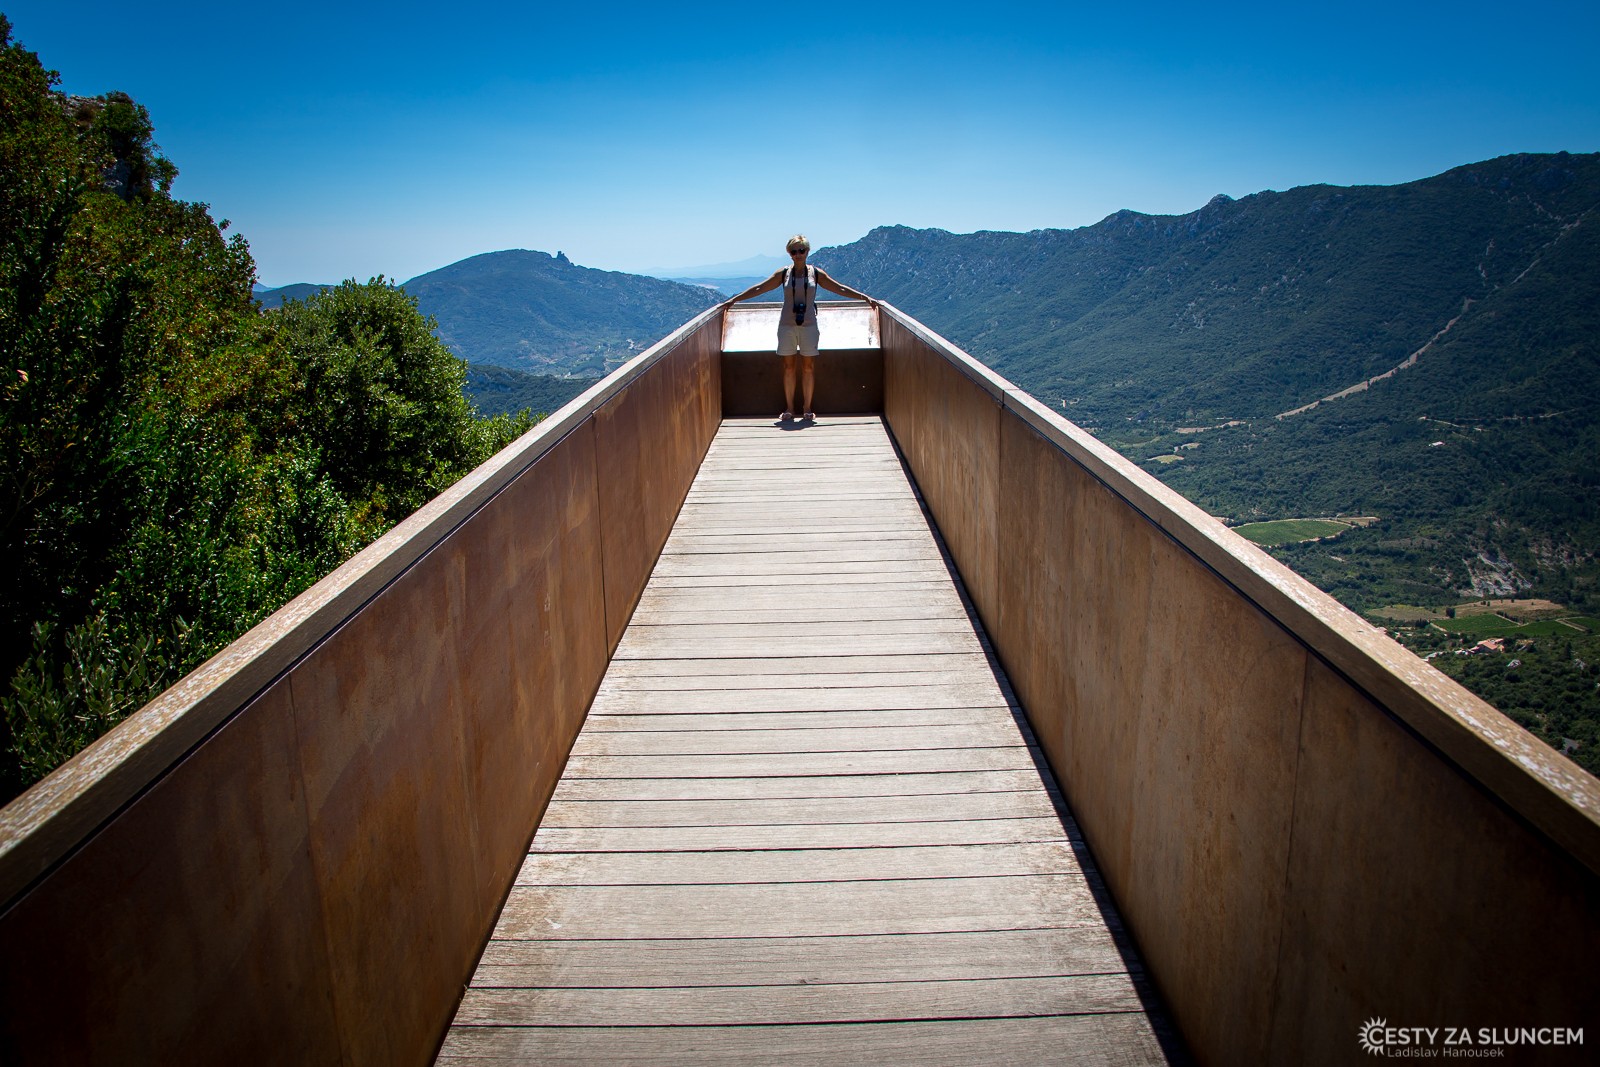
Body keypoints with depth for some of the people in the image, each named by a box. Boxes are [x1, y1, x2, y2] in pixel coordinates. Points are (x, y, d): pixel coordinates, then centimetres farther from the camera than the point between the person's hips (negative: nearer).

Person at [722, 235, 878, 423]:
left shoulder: (816, 273, 4)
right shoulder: (783, 273, 5)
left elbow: (841, 289, 8)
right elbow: (759, 289, 7)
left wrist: (865, 297, 4)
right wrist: (734, 300, 6)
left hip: (808, 325, 0)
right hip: (787, 325, 0)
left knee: (809, 367, 0)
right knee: (788, 367, 3)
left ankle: (807, 409, 9)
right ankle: (789, 409, 10)